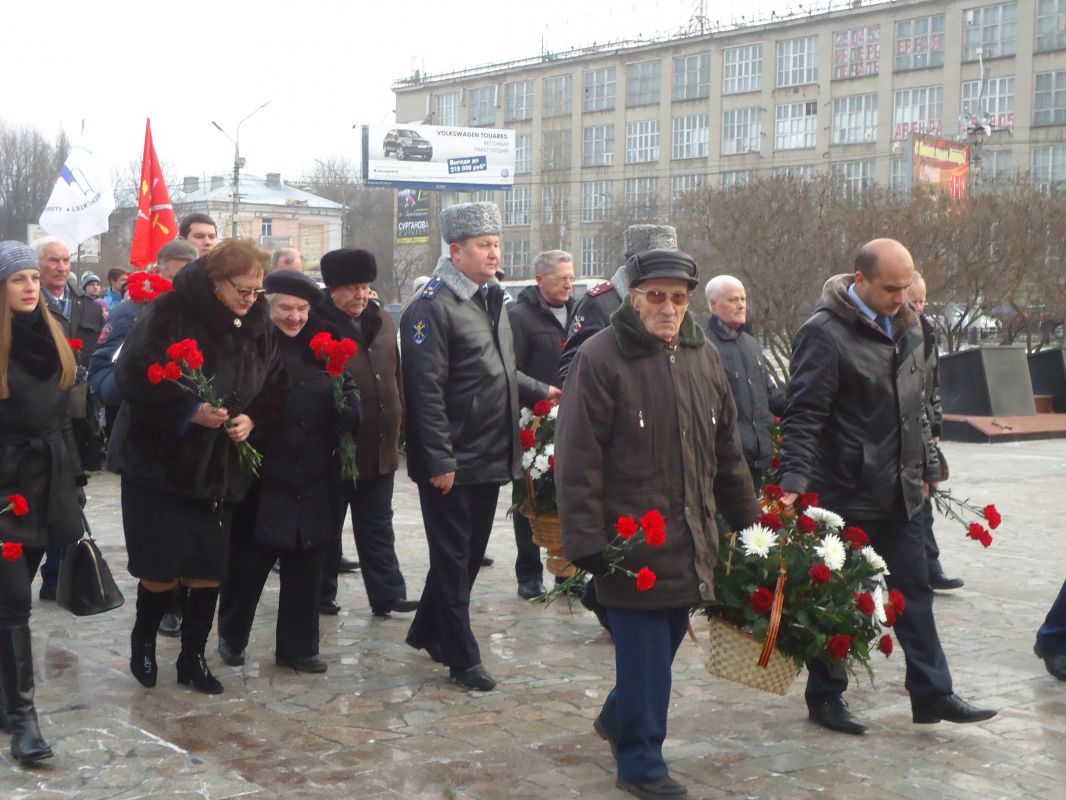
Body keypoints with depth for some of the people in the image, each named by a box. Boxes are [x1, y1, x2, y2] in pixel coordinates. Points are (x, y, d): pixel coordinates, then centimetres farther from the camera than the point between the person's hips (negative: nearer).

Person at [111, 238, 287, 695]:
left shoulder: (257, 325, 2)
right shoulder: (172, 313, -16)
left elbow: (275, 386, 8)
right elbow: (133, 375, -20)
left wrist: (252, 418, -10)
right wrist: (189, 412, -26)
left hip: (220, 468, 5)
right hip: (161, 463, -5)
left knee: (209, 569, 6)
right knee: (161, 570, 0)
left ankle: (193, 657, 23)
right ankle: (143, 641, 28)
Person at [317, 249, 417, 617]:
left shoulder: (382, 322, 8)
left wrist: (397, 427, 14)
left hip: (379, 448, 6)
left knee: (378, 527, 11)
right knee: (327, 527, 9)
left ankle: (387, 594, 16)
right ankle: (321, 595, 21)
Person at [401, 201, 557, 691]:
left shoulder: (491, 301, 14)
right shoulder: (432, 307, -15)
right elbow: (426, 390, -20)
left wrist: (539, 392, 15)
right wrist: (439, 460, -22)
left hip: (490, 459, 9)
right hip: (452, 463, -9)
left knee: (470, 555, 17)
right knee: (453, 559, 2)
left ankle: (428, 632, 33)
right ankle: (462, 658, 11)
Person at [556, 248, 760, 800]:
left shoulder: (703, 359, 11)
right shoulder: (600, 359, -10)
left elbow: (727, 452, 18)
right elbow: (577, 460, -13)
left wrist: (747, 521, 18)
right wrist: (587, 541, -17)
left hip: (690, 541, 7)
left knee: (666, 640, 16)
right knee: (645, 651, -2)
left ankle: (619, 716, 41)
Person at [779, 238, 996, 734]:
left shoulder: (907, 328, 9)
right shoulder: (824, 334, -16)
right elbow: (803, 415, -20)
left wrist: (926, 467, 20)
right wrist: (795, 482, -28)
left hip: (898, 493, 7)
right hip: (844, 494, -7)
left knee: (914, 591, 11)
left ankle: (932, 694, 20)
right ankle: (825, 698, 19)